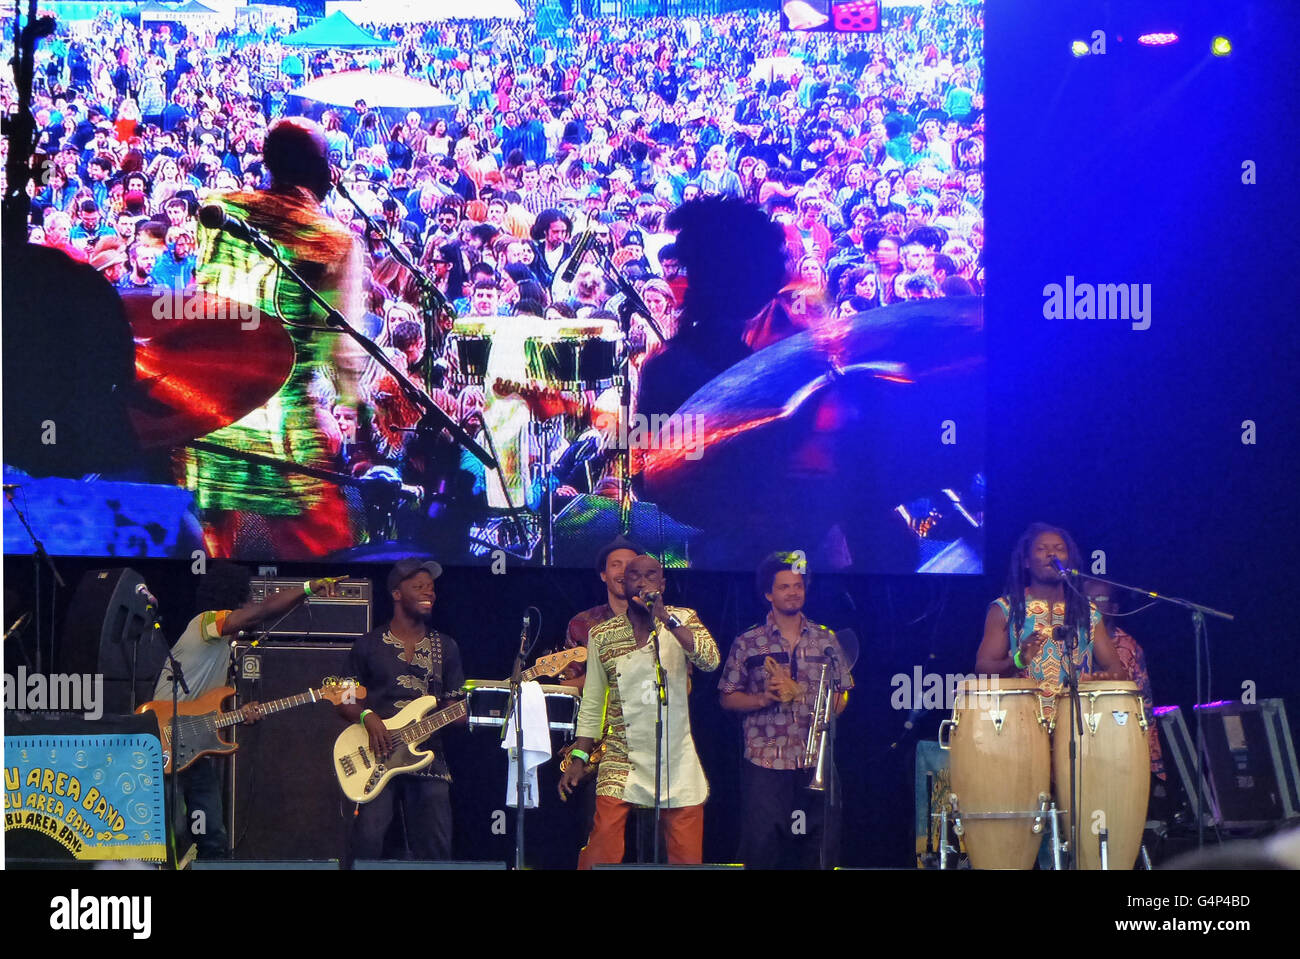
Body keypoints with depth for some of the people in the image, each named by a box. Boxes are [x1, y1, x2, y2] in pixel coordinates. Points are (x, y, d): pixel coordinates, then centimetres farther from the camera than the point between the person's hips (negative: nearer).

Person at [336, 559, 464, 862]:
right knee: (368, 841, -18)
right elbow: (344, 701, 10)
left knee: (436, 849, -5)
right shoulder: (368, 646, 9)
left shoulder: (446, 648, 17)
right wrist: (367, 717, -10)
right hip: (378, 758, -3)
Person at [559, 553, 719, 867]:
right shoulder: (602, 636, 5)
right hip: (621, 761, 0)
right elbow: (592, 705, 10)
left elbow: (710, 661, -16)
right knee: (601, 846, -16)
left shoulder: (683, 621, 3)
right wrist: (578, 758, 4)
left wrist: (666, 619, -24)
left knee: (687, 857, -1)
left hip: (678, 761, 0)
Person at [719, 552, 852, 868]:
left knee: (821, 845, 1)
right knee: (761, 845, -6)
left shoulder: (826, 640, 11)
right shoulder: (748, 643, 5)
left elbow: (841, 695, 15)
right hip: (765, 763, -2)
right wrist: (763, 699, -12)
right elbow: (727, 698, 6)